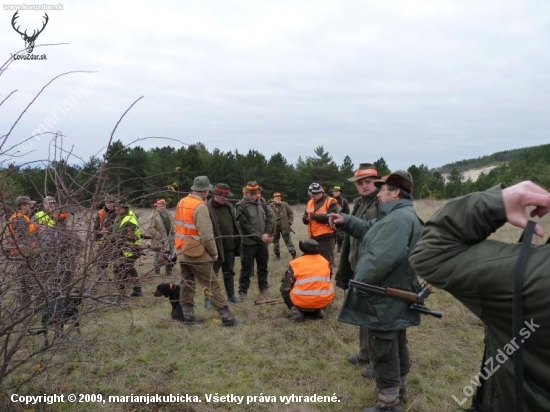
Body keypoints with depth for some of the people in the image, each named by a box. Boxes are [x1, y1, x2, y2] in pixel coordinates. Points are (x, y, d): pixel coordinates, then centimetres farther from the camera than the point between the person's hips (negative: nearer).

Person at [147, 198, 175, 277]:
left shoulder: (168, 214, 13)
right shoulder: (153, 216, -10)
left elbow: (172, 226, 21)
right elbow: (151, 229, -15)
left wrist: (172, 235, 11)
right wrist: (160, 237, -17)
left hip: (169, 239, 6)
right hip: (159, 241, -6)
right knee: (159, 256, -1)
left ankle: (169, 272, 25)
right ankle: (157, 271, 17)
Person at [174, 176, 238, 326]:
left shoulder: (181, 203, 7)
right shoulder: (200, 206, -18)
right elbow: (206, 234, -19)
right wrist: (214, 252, -10)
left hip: (182, 251, 8)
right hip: (197, 253, -8)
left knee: (187, 282, 15)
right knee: (212, 285, -4)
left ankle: (187, 314, 17)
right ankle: (226, 316, -1)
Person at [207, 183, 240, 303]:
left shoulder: (229, 206, 8)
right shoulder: (207, 208, -16)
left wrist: (237, 243, 14)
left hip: (229, 247, 7)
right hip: (215, 247, -7)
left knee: (229, 273, 18)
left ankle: (231, 295, 30)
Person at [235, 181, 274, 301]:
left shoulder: (262, 202, 3)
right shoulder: (241, 206, -13)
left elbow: (269, 217, 4)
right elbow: (246, 227, -16)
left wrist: (267, 234, -9)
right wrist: (260, 237, -15)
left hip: (263, 241, 5)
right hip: (249, 242, -5)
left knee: (263, 266, 17)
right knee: (247, 267, 1)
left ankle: (263, 287, 33)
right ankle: (243, 291, 11)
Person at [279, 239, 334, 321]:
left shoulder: (295, 263, -3)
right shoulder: (325, 261, 8)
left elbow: (285, 287, 0)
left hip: (302, 302, -2)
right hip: (324, 301, 3)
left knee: (284, 290, 25)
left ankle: (296, 310, 3)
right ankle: (318, 310, 13)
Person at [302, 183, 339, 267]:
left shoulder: (330, 202, -7)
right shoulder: (310, 203, 13)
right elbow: (305, 217, 17)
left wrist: (315, 216, -19)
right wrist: (305, 218, -7)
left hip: (326, 237, -7)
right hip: (313, 237, 7)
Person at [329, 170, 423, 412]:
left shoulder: (399, 218, -24)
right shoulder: (401, 215, 14)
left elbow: (382, 258, -31)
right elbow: (370, 230, 22)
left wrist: (358, 282, -19)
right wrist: (346, 221, 10)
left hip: (386, 298, -11)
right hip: (397, 294, 11)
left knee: (383, 351, 1)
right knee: (397, 345, 25)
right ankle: (399, 387, 42)